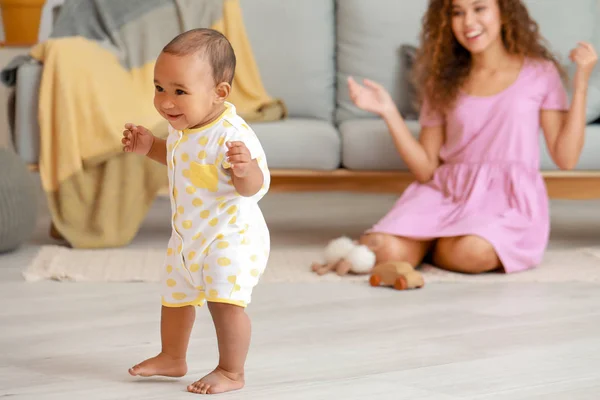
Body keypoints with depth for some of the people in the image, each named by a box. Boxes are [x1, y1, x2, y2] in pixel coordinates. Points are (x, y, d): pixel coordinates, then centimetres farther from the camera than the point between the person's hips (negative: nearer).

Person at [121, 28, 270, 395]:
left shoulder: (232, 135, -29)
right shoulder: (182, 128, -3)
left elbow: (255, 187, -34)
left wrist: (246, 168, -54)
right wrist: (150, 147, 8)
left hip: (230, 237, -9)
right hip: (187, 236, 9)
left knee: (226, 302, -19)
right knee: (175, 296, 22)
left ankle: (232, 372, -1)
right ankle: (172, 358, 43)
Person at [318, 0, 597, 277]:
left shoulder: (539, 73, 5)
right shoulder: (444, 81, 13)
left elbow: (565, 158, -1)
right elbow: (425, 169, 6)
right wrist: (388, 112, -3)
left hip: (509, 201, -1)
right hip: (446, 193, 2)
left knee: (473, 252, -36)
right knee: (389, 251, -28)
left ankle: (431, 247, -4)